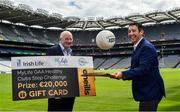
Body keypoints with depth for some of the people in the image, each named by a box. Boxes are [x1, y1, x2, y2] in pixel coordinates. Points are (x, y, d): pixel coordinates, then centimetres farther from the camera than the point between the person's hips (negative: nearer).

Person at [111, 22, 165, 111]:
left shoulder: (146, 47, -17)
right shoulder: (138, 47, 14)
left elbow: (143, 69, -27)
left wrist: (123, 74, -30)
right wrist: (122, 74, 6)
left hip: (150, 92, -10)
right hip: (146, 91, 10)